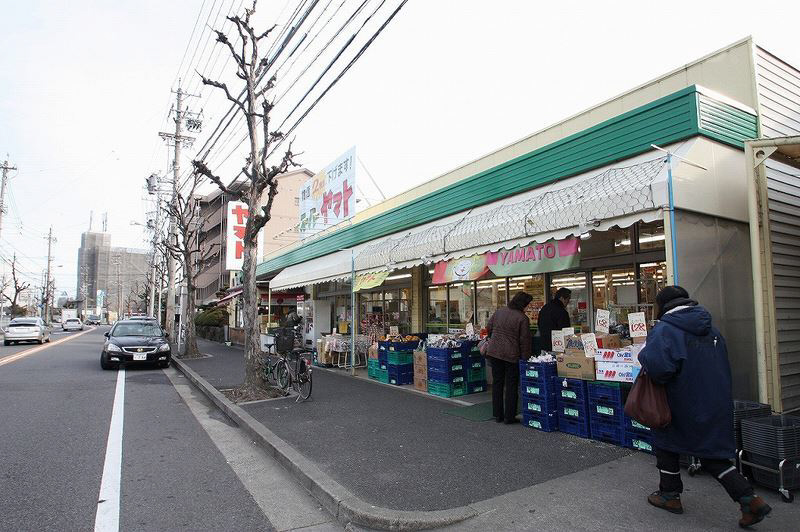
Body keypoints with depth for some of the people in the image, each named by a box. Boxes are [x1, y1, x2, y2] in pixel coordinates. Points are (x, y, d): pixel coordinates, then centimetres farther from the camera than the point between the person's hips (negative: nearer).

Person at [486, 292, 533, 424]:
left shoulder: (499, 311, 5)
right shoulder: (522, 318, -12)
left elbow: (489, 328, 11)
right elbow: (524, 340, -10)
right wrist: (525, 358, -2)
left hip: (494, 352, 5)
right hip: (511, 355, -5)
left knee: (497, 383, 13)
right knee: (511, 385, 7)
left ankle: (498, 415, 21)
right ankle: (509, 417, 12)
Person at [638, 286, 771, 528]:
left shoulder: (663, 331, -18)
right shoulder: (712, 330, 7)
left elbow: (658, 366, -32)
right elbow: (725, 368, 16)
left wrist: (644, 357, -13)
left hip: (683, 405, -6)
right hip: (718, 405, 6)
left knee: (666, 443, 16)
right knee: (713, 455, 18)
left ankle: (670, 495, 27)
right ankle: (750, 500, 9)